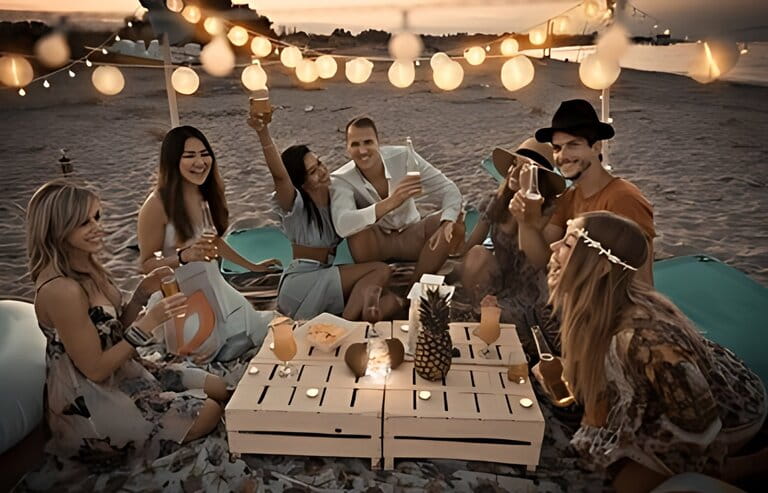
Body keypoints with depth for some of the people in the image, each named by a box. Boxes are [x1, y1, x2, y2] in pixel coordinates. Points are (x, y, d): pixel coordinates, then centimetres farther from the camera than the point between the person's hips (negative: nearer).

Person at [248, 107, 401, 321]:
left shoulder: (336, 196, 7)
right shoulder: (296, 205, -12)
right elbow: (279, 175, -31)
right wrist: (263, 133, -47)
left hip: (327, 283, 6)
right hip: (300, 285, -6)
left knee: (391, 303, -17)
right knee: (381, 270, -20)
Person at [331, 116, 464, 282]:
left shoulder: (403, 157, -18)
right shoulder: (340, 180, -22)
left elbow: (449, 189, -15)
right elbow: (342, 226, -42)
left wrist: (448, 223, -37)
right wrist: (391, 202, -55)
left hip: (411, 235, 2)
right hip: (374, 245, -2)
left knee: (454, 220, -24)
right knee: (358, 227, -35)